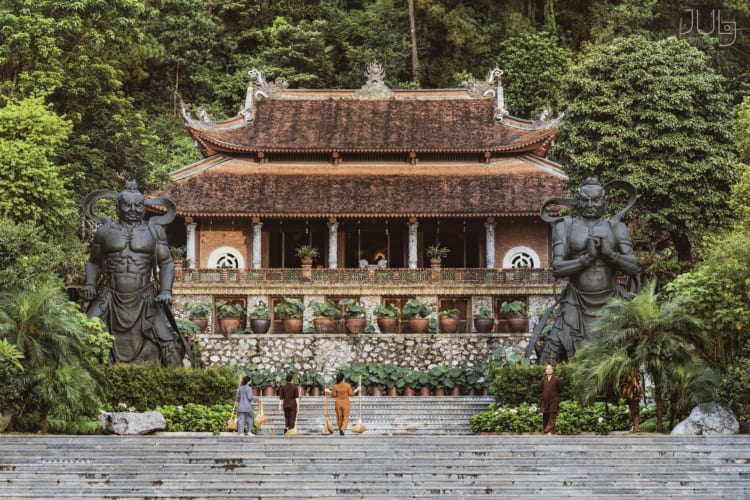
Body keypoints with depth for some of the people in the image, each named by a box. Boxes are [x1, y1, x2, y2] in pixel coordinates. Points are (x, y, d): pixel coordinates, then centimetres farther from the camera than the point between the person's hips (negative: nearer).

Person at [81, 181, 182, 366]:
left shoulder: (153, 230, 5)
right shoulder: (105, 231, 7)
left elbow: (166, 263, 6)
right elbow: (94, 262, 16)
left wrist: (165, 291, -9)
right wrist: (90, 284, -3)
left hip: (144, 301, -1)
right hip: (110, 300, 1)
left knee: (165, 346, -9)